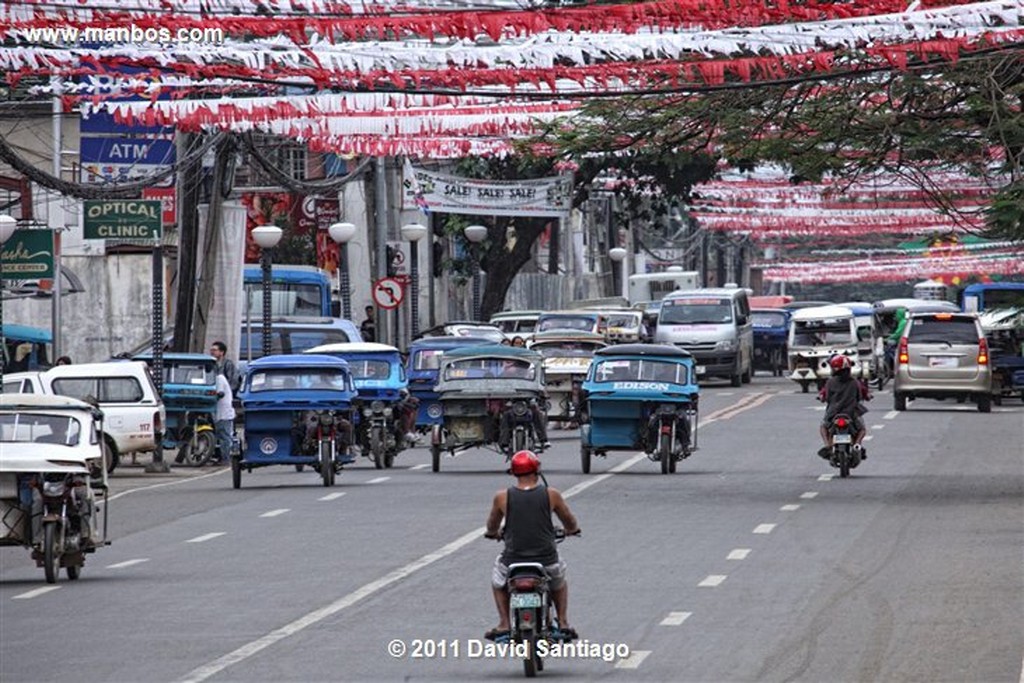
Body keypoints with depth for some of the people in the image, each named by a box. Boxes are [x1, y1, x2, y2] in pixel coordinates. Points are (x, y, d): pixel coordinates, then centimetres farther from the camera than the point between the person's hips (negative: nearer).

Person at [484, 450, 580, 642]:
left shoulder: (502, 497, -2)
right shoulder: (551, 494, -2)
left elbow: (491, 528, 15)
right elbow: (571, 524, 14)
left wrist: (493, 533, 40)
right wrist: (571, 530, 38)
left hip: (513, 560, -1)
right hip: (547, 560, 1)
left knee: (498, 578, 33)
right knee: (559, 581, 35)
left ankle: (504, 625, 23)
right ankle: (563, 623, 26)